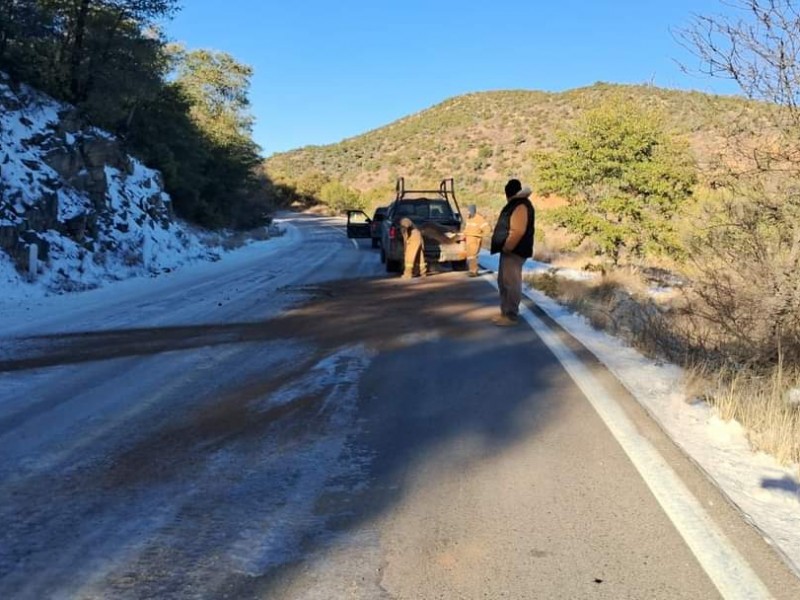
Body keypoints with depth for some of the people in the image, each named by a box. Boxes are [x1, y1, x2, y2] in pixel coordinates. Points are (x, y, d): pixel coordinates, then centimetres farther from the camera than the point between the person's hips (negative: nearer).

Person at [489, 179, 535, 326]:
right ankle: (505, 312, 25)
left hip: (514, 251, -11)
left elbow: (518, 232, -26)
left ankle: (512, 316, 0)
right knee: (503, 282, 16)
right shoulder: (515, 205, 15)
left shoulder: (520, 207, -19)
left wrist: (506, 248, -19)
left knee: (511, 283, -6)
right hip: (509, 250, 11)